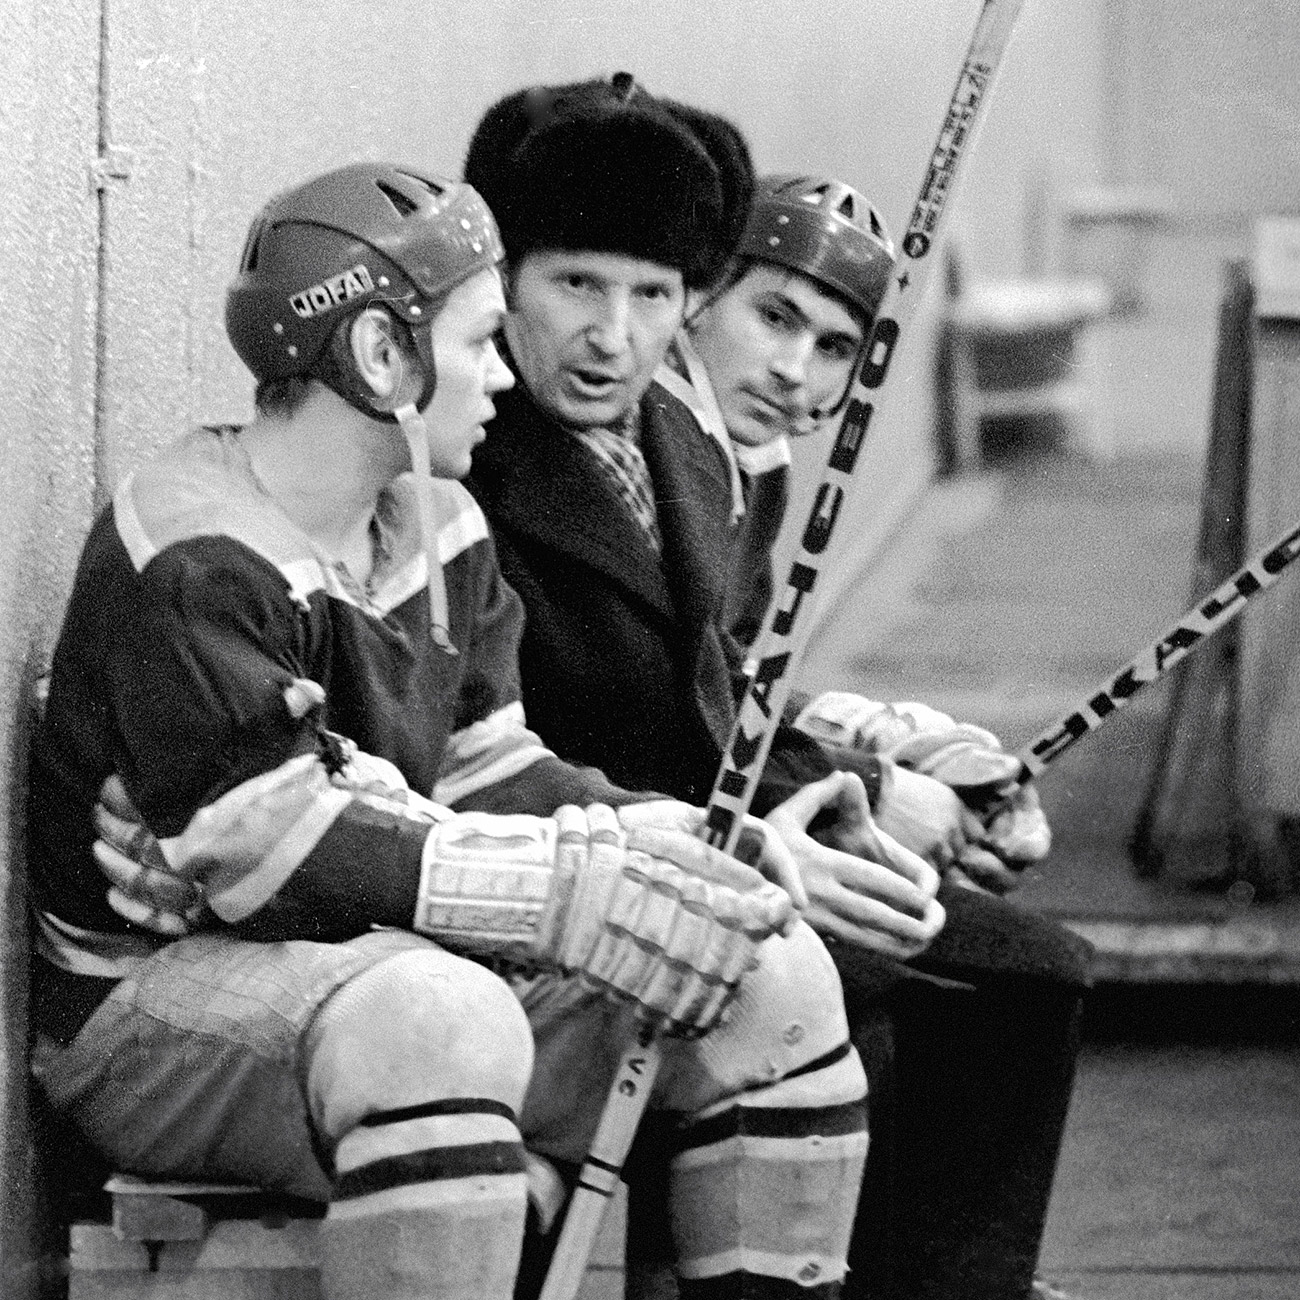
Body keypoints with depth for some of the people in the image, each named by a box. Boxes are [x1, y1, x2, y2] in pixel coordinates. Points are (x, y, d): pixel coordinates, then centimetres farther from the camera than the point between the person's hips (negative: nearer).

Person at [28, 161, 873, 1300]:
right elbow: (279, 853, -24)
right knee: (438, 1017, -40)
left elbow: (486, 772, 10)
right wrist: (573, 892, -26)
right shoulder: (193, 558, -19)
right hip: (158, 995, -9)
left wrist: (659, 838, -10)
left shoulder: (441, 527, 11)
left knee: (777, 974, -3)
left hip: (400, 954, 9)